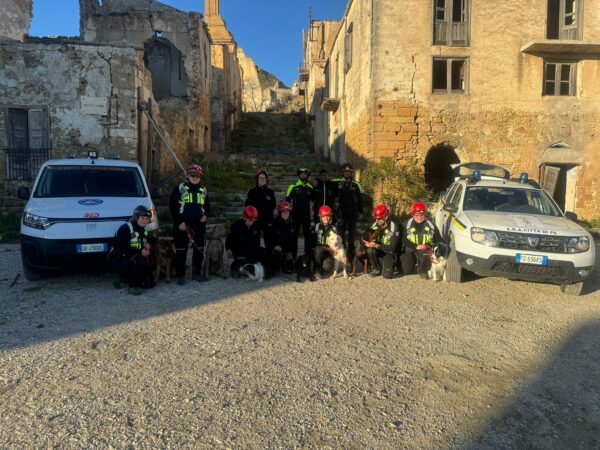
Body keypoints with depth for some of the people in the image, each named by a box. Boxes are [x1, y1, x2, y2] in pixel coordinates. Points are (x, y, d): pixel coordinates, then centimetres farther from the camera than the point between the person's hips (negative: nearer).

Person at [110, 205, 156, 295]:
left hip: (133, 261, 8)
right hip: (118, 260, -8)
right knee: (138, 259, -37)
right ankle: (133, 286, -20)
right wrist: (140, 252, -23)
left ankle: (122, 278, 18)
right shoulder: (125, 229, -17)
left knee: (149, 283, -1)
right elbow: (122, 249, -24)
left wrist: (148, 245, -6)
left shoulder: (143, 231, 9)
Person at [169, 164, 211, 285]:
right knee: (181, 251, -1)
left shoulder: (203, 190, 13)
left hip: (199, 225, 4)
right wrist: (179, 222, -10)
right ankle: (180, 275, 9)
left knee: (199, 250, 9)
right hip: (182, 224, -4)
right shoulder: (180, 188, -1)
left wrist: (205, 215, 1)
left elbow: (207, 206, 23)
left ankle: (196, 273, 23)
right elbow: (172, 206, -4)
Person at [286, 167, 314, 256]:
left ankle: (308, 253, 17)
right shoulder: (293, 187, -2)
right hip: (296, 214, -3)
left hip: (306, 214, 3)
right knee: (294, 234, 4)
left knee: (307, 234, 9)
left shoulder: (310, 187, 7)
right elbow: (287, 200, 0)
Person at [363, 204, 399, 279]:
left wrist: (376, 245, -36)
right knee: (370, 250, -31)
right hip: (379, 249, 4)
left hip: (389, 251, -4)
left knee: (387, 275, -19)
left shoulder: (393, 227, -22)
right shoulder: (375, 226, -8)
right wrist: (368, 243, -31)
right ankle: (376, 269, -4)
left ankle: (392, 262, 16)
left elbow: (392, 248, -25)